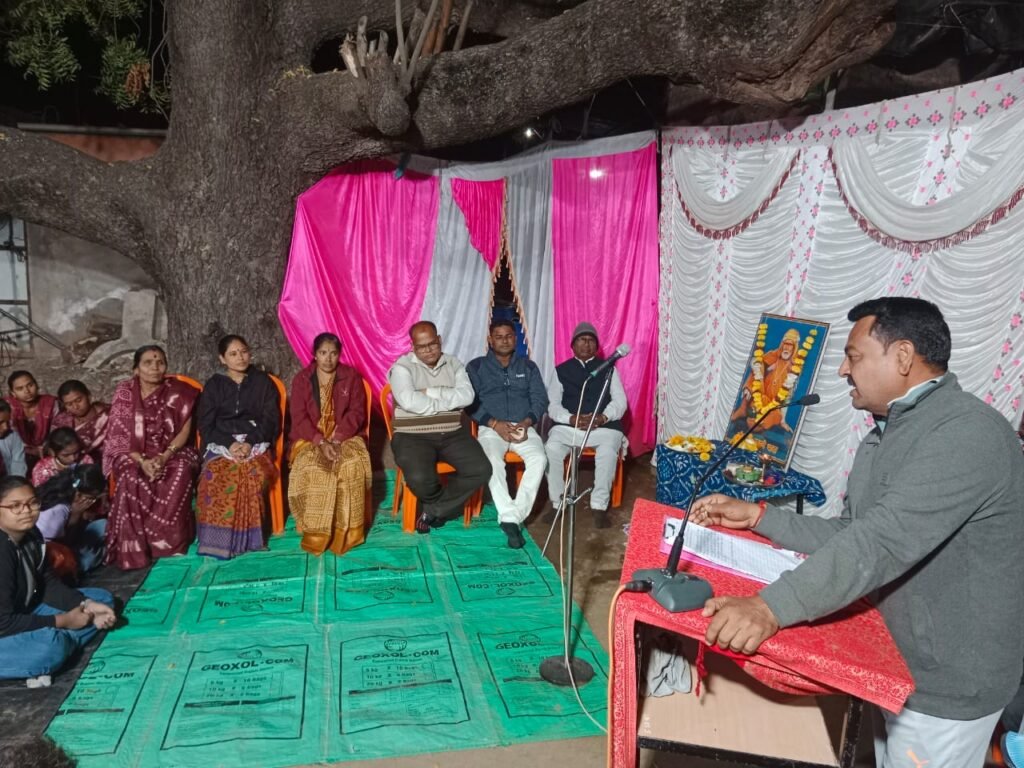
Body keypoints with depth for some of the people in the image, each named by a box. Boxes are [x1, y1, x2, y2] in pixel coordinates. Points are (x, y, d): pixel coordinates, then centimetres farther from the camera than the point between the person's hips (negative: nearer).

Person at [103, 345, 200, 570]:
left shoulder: (178, 393, -3)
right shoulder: (124, 393, -3)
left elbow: (184, 431, -5)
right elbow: (119, 436, -5)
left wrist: (164, 457, -21)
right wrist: (142, 461, -21)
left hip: (172, 452, 0)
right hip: (132, 454, 0)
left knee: (181, 474, -33)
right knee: (131, 479, -33)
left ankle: (171, 542, -19)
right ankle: (133, 550, -23)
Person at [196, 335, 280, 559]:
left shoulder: (263, 382, 12)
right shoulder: (213, 385, 13)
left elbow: (271, 420, 4)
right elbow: (206, 425, 6)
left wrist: (249, 443, -13)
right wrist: (230, 443, -13)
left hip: (256, 443, -1)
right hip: (221, 444, 1)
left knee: (253, 475, -34)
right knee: (216, 476, -33)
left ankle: (247, 537, -23)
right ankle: (219, 538, -24)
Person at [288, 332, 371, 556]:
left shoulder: (351, 376, 3)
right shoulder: (301, 379, 2)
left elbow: (357, 412, -2)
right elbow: (299, 418, -5)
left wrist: (337, 438, -17)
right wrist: (320, 442, -20)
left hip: (345, 436, 0)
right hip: (310, 438, 0)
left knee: (353, 466, -31)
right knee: (312, 469, -32)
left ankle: (346, 532, -22)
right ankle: (316, 533, -20)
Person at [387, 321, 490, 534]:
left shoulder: (454, 364, 10)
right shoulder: (402, 367, -4)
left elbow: (467, 396, -7)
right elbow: (409, 401, -22)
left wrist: (431, 392, -14)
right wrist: (448, 400, -10)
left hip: (452, 434, 4)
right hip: (413, 436, -4)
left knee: (481, 469, -17)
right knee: (419, 478, -31)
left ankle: (432, 510, 1)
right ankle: (447, 504, 8)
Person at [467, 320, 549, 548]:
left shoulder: (528, 366, 19)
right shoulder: (476, 367, 12)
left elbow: (540, 400, 9)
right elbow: (471, 402, 0)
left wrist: (526, 422, -10)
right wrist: (495, 423, -14)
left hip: (524, 427, 2)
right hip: (491, 428, -2)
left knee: (539, 458, -30)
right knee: (493, 461, -34)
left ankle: (515, 516, -28)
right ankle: (510, 519, -35)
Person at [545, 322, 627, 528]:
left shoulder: (608, 368, 16)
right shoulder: (561, 370, 15)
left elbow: (620, 401, 5)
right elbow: (552, 405, 5)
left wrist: (602, 417, -16)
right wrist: (571, 418, -16)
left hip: (604, 425, -1)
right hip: (568, 424, 1)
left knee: (608, 451, -34)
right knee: (551, 449, -30)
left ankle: (599, 506, -22)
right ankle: (557, 503, -14)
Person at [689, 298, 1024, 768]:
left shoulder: (967, 434, -25)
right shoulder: (889, 433, 8)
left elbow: (882, 543, -37)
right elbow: (848, 534, 7)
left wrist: (772, 606, -44)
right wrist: (756, 517, -1)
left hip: (947, 682, -8)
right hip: (897, 661, 8)